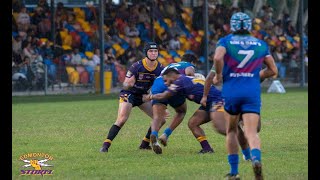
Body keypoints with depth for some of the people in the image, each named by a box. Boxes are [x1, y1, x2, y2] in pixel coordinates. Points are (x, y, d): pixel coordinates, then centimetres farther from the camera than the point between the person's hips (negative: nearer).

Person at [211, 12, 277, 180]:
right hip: (253, 91, 0)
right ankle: (256, 158, -38)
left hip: (231, 90, 0)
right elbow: (273, 70, 14)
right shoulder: (261, 44, 12)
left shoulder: (225, 41, 4)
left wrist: (218, 75, -1)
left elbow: (218, 58, -17)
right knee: (251, 132, -8)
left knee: (231, 131, 18)